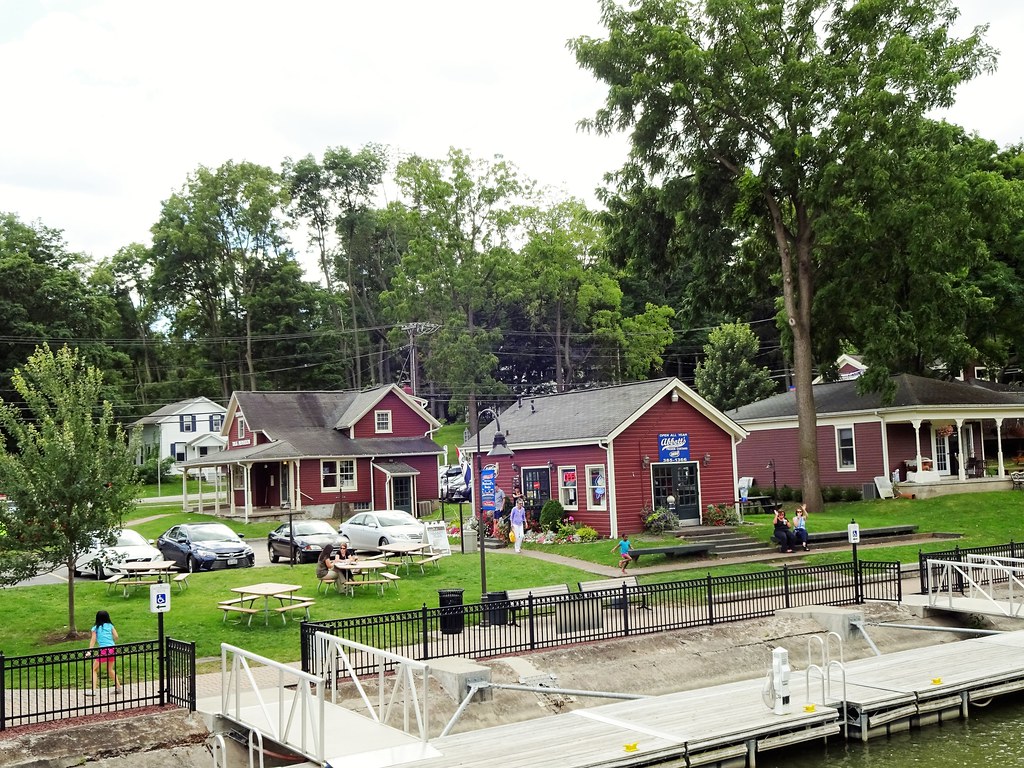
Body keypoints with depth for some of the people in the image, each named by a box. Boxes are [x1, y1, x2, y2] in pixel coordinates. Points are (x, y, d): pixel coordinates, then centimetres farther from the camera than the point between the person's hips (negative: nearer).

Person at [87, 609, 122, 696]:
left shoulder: (95, 628, 5)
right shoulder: (110, 625, 12)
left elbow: (93, 640, -6)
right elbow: (116, 636, 4)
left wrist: (90, 651, -13)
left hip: (103, 650, -4)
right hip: (112, 649, 4)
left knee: (94, 669, 7)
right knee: (110, 669, 23)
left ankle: (93, 690, -6)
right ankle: (118, 687, 24)